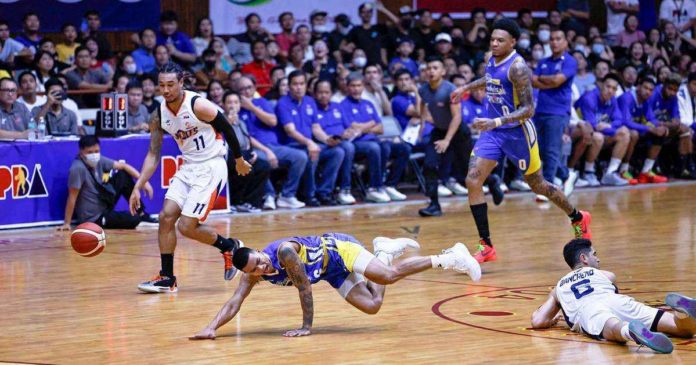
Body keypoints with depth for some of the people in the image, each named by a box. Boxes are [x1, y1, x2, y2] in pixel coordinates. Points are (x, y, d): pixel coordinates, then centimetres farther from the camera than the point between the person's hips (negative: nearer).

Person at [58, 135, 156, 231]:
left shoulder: (98, 160, -6)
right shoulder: (78, 168, -28)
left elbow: (123, 166, 4)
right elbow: (72, 197, -27)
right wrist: (66, 223, -25)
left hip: (104, 205, 8)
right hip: (94, 219, -8)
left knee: (123, 175, 2)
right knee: (133, 220, -16)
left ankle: (141, 213, 15)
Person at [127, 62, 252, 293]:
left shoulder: (198, 106, -20)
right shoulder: (159, 115, 0)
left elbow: (227, 129, -6)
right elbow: (153, 154, 6)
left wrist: (239, 160, 6)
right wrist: (137, 188, -1)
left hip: (211, 168, -7)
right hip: (188, 168, 7)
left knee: (186, 226, -12)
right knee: (166, 217, -5)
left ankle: (229, 247, 13)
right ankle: (167, 278, 4)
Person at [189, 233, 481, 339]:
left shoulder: (284, 252, -32)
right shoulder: (252, 274, -13)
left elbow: (305, 288, -26)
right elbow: (234, 303, -15)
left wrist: (307, 327, -22)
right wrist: (211, 328, -30)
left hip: (340, 250, -7)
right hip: (332, 273, 7)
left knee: (387, 276, -26)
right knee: (372, 305, 0)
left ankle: (447, 258, -14)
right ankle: (385, 252, 25)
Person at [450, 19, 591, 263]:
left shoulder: (518, 67, -21)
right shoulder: (491, 59, 3)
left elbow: (528, 109, -25)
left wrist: (496, 122, -35)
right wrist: (468, 87, 26)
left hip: (517, 132, -7)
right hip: (492, 131, 7)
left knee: (537, 185, 10)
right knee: (472, 182, -10)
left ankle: (578, 218, 37)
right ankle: (486, 246, -5)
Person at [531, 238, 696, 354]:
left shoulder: (558, 288, 35)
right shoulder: (607, 275, 38)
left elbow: (537, 322, 27)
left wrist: (552, 320, 48)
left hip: (587, 311, -1)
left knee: (615, 330, -37)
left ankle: (628, 330, -74)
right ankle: (680, 310, -45)